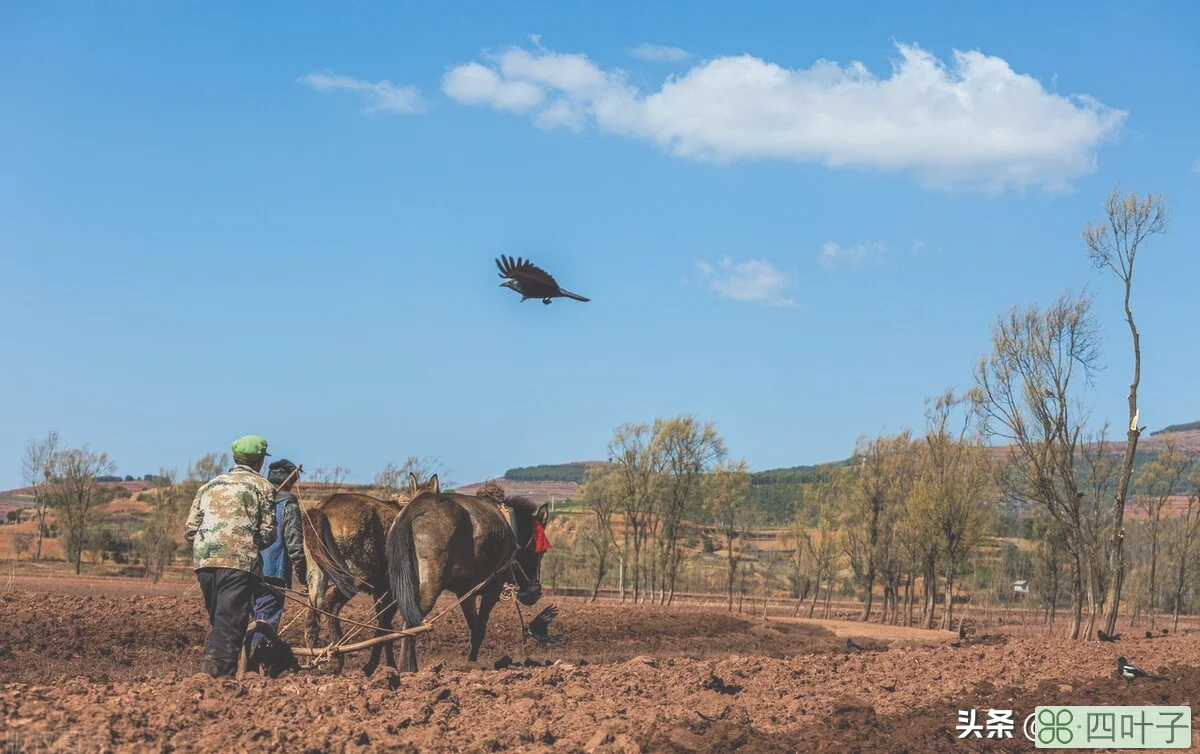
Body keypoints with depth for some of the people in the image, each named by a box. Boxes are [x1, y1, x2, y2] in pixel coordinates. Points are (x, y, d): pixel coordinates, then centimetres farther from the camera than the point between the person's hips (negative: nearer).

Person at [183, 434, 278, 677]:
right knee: (229, 624, -7)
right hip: (240, 562, -5)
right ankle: (217, 673, -18)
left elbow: (189, 530, 15)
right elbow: (268, 533, 1)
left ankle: (212, 667, 20)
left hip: (204, 561, 5)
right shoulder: (263, 486, 8)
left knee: (217, 622, 19)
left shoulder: (209, 486, 21)